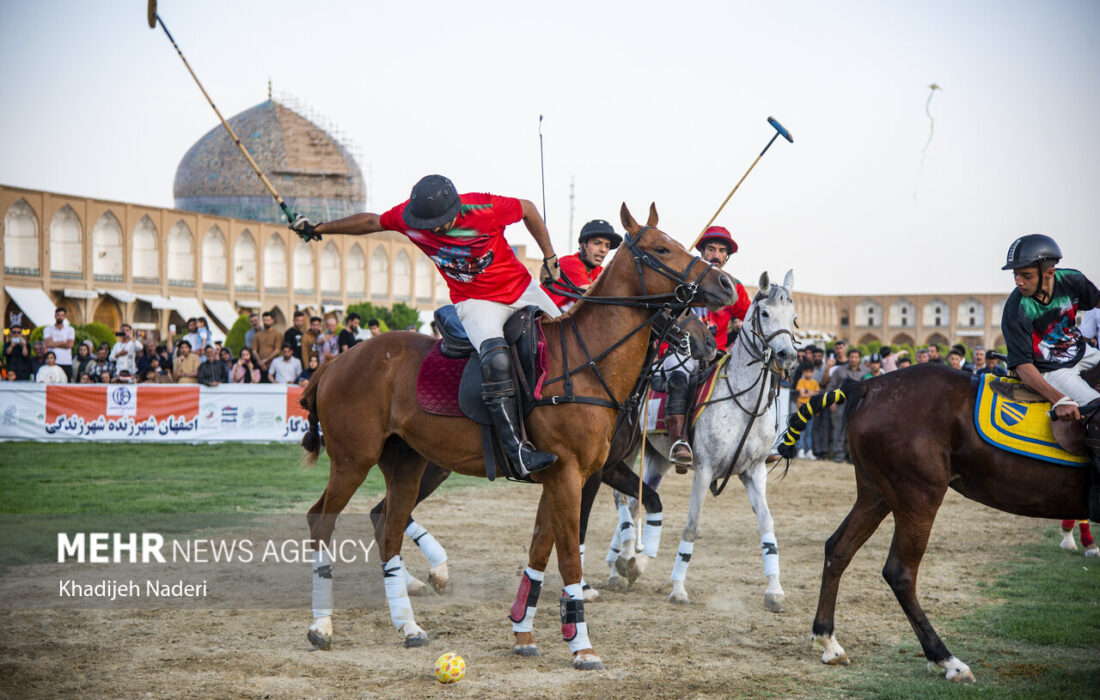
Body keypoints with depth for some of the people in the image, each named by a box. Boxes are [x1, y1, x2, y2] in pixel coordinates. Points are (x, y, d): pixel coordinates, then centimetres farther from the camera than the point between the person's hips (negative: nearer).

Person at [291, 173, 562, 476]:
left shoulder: (485, 208, -22)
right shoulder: (408, 216, -14)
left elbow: (528, 208, -3)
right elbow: (372, 221, 6)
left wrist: (550, 258, 4)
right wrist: (317, 228, 13)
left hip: (524, 289, 2)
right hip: (476, 302, -1)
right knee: (495, 358, -31)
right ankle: (516, 449, -35)